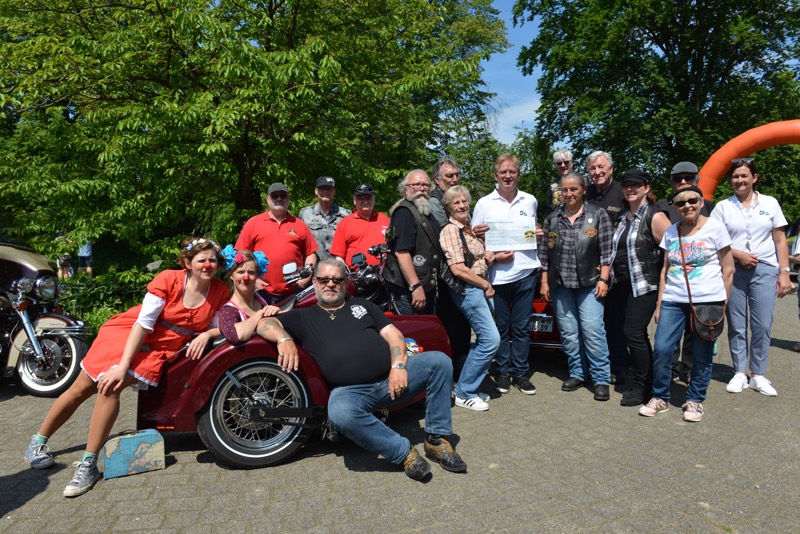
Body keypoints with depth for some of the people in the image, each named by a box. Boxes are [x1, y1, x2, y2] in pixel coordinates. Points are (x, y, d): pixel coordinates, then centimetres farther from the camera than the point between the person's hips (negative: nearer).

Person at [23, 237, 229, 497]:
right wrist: (122, 365, -23)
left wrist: (206, 335, -22)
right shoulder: (168, 279, -18)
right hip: (126, 332, 0)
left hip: (158, 349, 1)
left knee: (110, 388, -22)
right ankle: (38, 443, 29)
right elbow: (143, 324, -19)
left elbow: (219, 326, 1)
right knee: (81, 388, 5)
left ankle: (88, 464, -11)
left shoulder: (220, 291, -10)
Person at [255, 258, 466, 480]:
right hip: (350, 391, -3)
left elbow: (393, 334, 12)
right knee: (341, 413, -38)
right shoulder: (303, 317, 17)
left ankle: (437, 439, -8)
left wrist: (398, 366, -7)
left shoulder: (362, 304, 22)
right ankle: (403, 452, -20)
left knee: (439, 360, -17)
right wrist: (284, 338, -18)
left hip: (392, 378, 3)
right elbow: (264, 323, 4)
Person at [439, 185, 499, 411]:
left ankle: (469, 387, 23)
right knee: (491, 339, -12)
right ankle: (464, 393, 0)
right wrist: (486, 285, -10)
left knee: (484, 339, 11)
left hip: (480, 286, 9)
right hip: (467, 288, -9)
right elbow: (458, 269, -18)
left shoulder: (469, 228, 14)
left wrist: (489, 256, 6)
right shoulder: (450, 230, -11)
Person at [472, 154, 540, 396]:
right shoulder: (484, 203, 2)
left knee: (521, 327, 7)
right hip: (498, 274, -2)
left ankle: (520, 372, 17)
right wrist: (493, 256, -12)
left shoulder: (530, 201, 10)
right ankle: (503, 372, 20)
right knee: (501, 327, 7)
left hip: (526, 272, 2)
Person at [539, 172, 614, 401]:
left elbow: (606, 250, -2)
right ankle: (577, 374, 21)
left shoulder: (598, 214, 1)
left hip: (589, 284, -3)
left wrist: (603, 279, -8)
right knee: (568, 333, 7)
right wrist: (544, 282, 7)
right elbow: (544, 253, 10)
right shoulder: (552, 218, 9)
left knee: (592, 330, -8)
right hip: (561, 285, 3)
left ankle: (601, 379, 4)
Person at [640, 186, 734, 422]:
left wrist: (722, 303, -3)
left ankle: (695, 400, 22)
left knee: (702, 356, 5)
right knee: (661, 349, -4)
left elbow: (728, 269, 1)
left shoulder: (715, 228, -1)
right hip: (673, 300, 3)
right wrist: (659, 304, 9)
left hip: (707, 300, -3)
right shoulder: (671, 232, 10)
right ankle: (660, 398, 13)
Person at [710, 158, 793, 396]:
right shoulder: (723, 207, 5)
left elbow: (780, 241, 7)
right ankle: (739, 374, 15)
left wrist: (784, 272, 1)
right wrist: (738, 254, -13)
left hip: (764, 270, 0)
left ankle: (758, 375, 10)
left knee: (763, 325, -1)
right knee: (736, 325, 4)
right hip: (733, 271, 0)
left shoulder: (770, 203, 8)